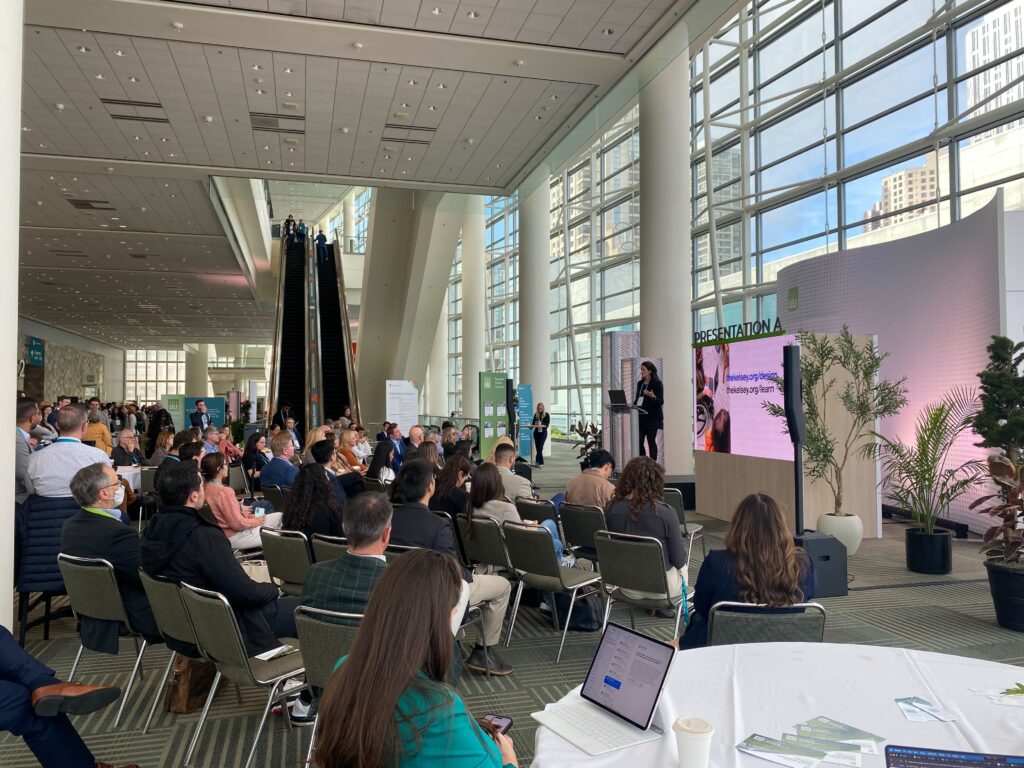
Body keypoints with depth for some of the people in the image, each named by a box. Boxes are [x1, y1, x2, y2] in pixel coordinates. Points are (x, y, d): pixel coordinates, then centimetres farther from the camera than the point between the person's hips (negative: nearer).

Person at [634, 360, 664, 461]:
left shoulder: (657, 383, -5)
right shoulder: (640, 383, 14)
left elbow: (661, 401, -10)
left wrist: (652, 396, -28)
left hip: (652, 417, -6)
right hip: (641, 417, 6)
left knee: (651, 441, -3)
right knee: (639, 441, 1)